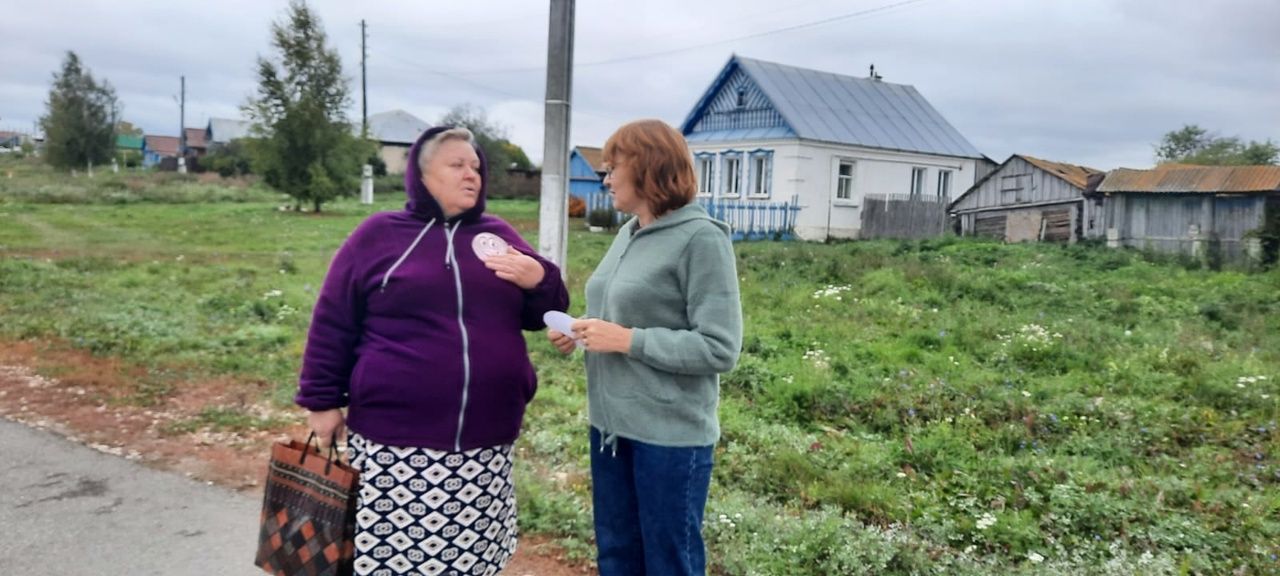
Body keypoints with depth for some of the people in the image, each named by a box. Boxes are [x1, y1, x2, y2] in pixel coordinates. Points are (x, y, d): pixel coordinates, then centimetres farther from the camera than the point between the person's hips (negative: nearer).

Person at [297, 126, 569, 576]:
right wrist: (323, 402, 2)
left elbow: (542, 316, 14)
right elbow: (333, 325, 4)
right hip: (395, 442, -3)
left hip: (485, 444, 3)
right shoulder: (379, 234, 2)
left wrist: (539, 280, -6)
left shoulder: (499, 236, 11)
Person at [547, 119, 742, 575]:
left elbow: (720, 349, -20)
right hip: (612, 424, 8)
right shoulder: (628, 233, 9)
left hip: (671, 434, -8)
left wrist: (626, 340, -21)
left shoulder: (701, 238, -15)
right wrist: (579, 333, 0)